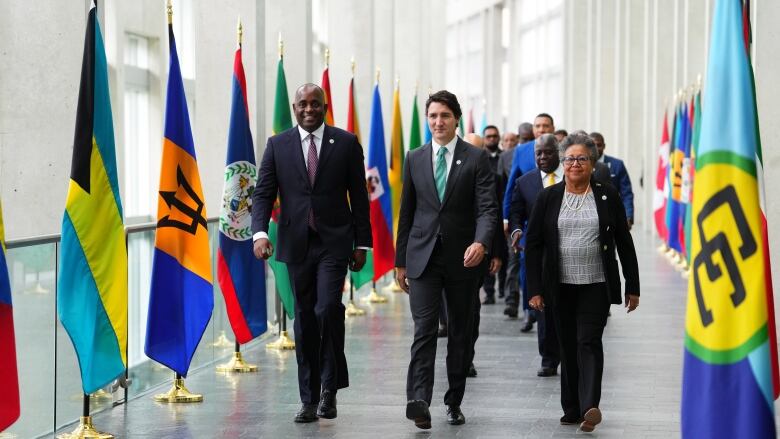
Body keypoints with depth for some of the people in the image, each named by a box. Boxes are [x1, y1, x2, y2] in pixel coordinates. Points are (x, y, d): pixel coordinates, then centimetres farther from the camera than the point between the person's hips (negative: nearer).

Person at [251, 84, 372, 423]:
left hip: (333, 242, -2)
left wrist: (362, 243, 2)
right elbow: (263, 193, 2)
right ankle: (309, 398, 13)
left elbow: (358, 196, 4)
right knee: (305, 319, 6)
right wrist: (260, 232, -15)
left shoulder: (346, 143, 2)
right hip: (297, 243, 2)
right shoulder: (277, 145, 5)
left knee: (327, 308, -18)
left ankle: (330, 386, -1)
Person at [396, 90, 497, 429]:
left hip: (463, 258, -1)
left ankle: (454, 402, 20)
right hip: (423, 257, 1)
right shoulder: (415, 159, 8)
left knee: (461, 333, 9)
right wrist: (400, 260, 11)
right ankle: (419, 400, -21)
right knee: (424, 328, -12)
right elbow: (407, 211, 12)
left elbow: (487, 207, -9)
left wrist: (481, 242, -28)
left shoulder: (476, 158, 0)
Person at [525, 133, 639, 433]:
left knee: (589, 341, -12)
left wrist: (632, 287, 4)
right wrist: (535, 289, -3)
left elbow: (624, 243, 5)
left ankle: (590, 406, -19)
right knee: (568, 347, 6)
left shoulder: (608, 196, 3)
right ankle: (571, 409, 13)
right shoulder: (548, 197, 3)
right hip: (561, 286, 2)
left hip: (596, 285, -2)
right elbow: (533, 244, 3)